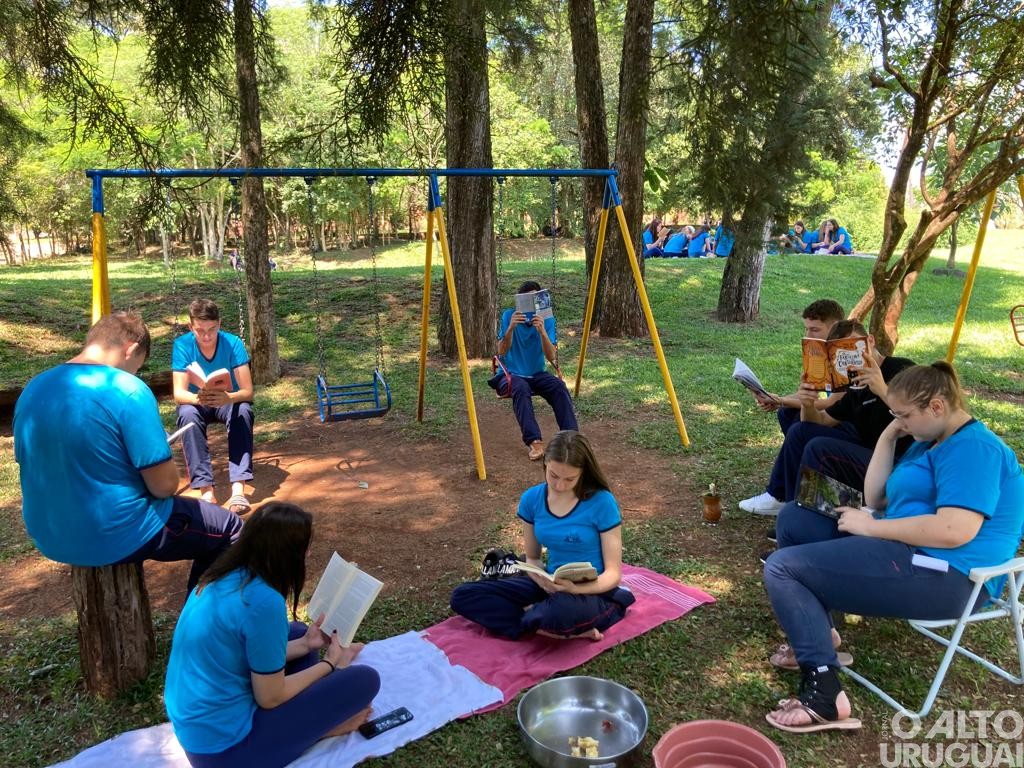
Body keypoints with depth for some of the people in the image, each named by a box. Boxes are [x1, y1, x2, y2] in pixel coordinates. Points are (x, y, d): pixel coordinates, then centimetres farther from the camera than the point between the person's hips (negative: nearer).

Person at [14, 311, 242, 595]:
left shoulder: (33, 389, 0)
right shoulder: (128, 390, -22)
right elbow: (164, 485, -21)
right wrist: (158, 474, 3)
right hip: (117, 537, -8)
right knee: (228, 528, 14)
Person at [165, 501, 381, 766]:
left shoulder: (221, 579, 0)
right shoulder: (264, 601, -26)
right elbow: (270, 698, -15)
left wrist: (304, 645, 12)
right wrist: (330, 663, -2)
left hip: (191, 724, 9)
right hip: (223, 745, -9)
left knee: (297, 633, 19)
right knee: (364, 680, -9)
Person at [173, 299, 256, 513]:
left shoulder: (233, 343, -20)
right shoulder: (182, 345, -19)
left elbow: (247, 391, -24)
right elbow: (179, 393, -24)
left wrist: (228, 398, -47)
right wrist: (197, 398, -48)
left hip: (228, 401, 0)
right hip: (196, 402, 0)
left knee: (243, 411, -34)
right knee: (188, 414, -34)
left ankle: (238, 487, -39)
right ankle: (206, 490, -37)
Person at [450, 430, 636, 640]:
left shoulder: (602, 503, -16)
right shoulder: (532, 499, -3)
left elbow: (613, 573, -11)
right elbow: (532, 558, 8)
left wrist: (575, 589, -30)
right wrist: (542, 579, -16)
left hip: (593, 592, -6)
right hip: (551, 587, 6)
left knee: (560, 611, -43)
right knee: (462, 596, -9)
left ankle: (530, 617, -6)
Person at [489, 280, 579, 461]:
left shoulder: (547, 319, -4)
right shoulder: (509, 316, -8)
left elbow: (552, 357, -14)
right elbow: (502, 352, -16)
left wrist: (542, 331, -29)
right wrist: (511, 327, -32)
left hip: (536, 374, 2)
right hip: (510, 374, -2)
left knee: (559, 386, -28)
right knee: (521, 389, -36)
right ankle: (534, 442, -40)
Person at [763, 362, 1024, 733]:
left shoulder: (973, 448, -14)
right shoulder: (928, 442, 17)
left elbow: (954, 532, -27)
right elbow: (877, 500, 15)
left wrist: (869, 526, -16)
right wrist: (887, 439, 7)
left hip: (943, 575, -11)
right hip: (908, 551, 11)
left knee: (781, 568, -18)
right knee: (793, 519, 15)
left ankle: (824, 695, -22)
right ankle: (814, 633, 11)